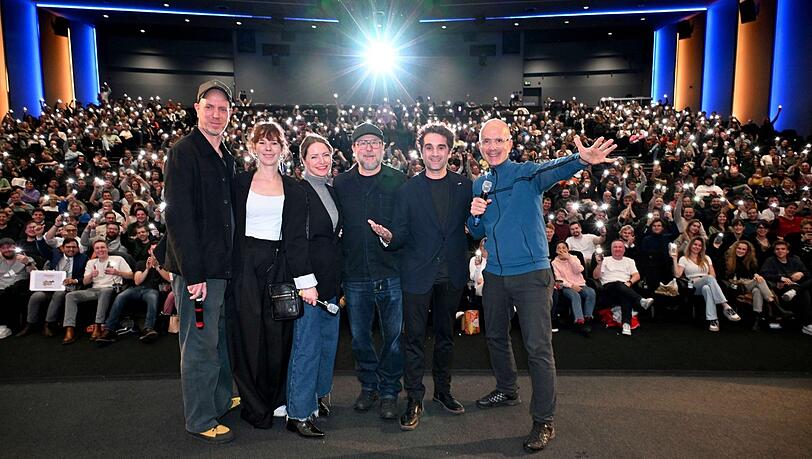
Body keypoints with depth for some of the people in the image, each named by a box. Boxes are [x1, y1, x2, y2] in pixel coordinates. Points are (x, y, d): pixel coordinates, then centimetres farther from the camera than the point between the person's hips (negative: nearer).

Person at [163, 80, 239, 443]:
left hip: (223, 265, 9)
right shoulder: (184, 152, -13)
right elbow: (178, 217, -19)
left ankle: (221, 401, 37)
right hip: (197, 269, -8)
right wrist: (193, 273, -22)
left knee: (220, 338, 20)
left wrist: (230, 261, 12)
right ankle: (201, 420, 17)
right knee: (200, 345, 2)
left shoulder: (226, 158, 13)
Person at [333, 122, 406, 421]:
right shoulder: (340, 184, 6)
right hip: (354, 276, 2)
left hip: (391, 274, -2)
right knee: (359, 337, 13)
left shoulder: (399, 181, 0)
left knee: (393, 336, 7)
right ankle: (368, 385, 34)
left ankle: (389, 391, 25)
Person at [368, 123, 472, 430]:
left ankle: (443, 390, 33)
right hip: (418, 274, -2)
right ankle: (414, 399, 17)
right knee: (414, 337, 3)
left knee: (445, 334, 16)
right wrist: (388, 236, -24)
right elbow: (401, 236, -5)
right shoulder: (407, 190, -3)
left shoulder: (465, 186, 2)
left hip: (451, 274, 2)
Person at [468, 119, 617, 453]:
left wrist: (582, 159, -52)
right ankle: (507, 390, 44)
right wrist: (475, 215, -10)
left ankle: (544, 421, 9)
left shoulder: (527, 173, -7)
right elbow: (477, 234, 13)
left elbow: (555, 169, -30)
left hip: (531, 274, -6)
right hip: (495, 274, 6)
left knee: (538, 347, -4)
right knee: (495, 336, 20)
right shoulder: (479, 184, 9)